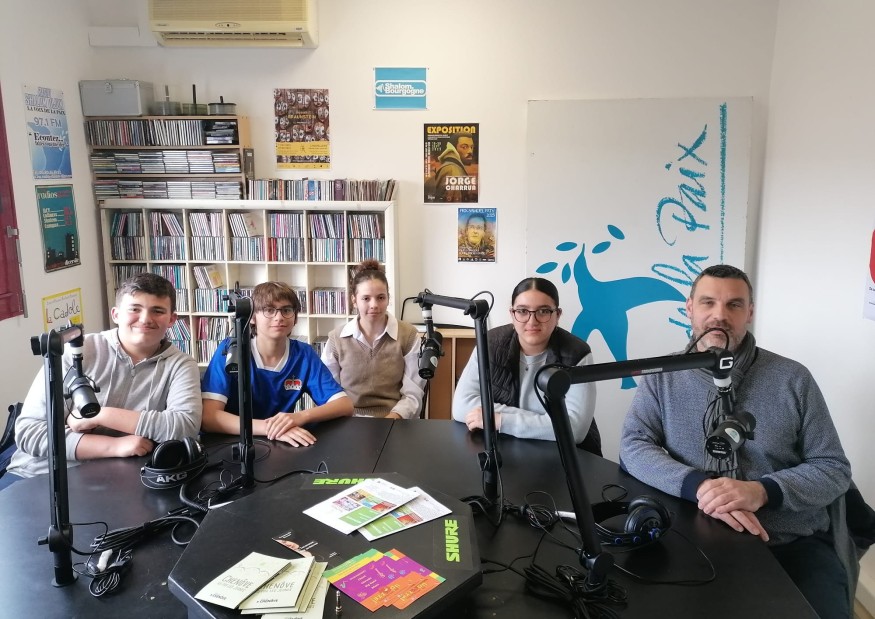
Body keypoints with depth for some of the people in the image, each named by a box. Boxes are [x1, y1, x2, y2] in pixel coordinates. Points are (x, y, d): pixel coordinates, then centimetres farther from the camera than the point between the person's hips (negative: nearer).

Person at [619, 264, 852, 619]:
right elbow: (633, 447, -6)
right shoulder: (663, 376, 2)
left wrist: (762, 491, -18)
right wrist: (698, 485, -24)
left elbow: (834, 469, 1)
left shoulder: (793, 379, 0)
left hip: (794, 544, 1)